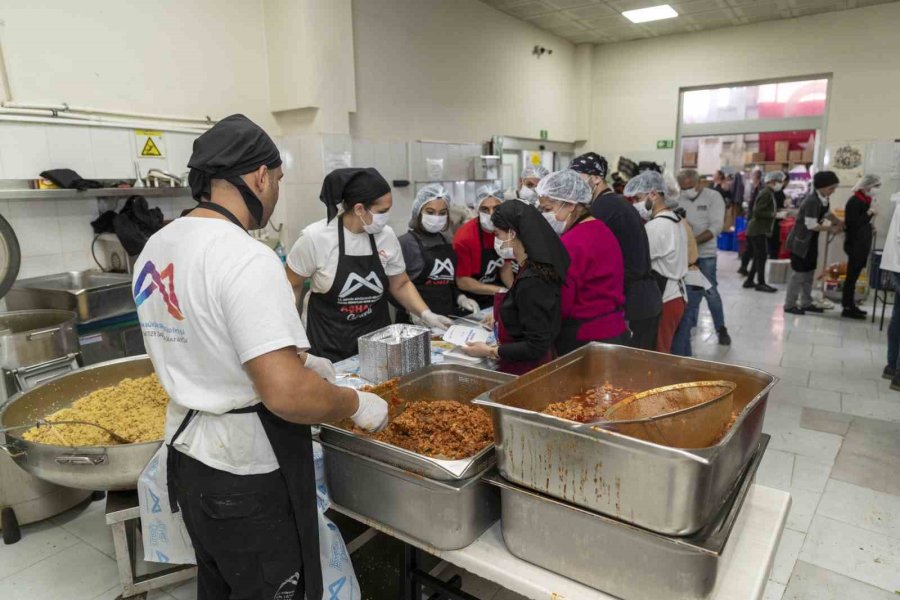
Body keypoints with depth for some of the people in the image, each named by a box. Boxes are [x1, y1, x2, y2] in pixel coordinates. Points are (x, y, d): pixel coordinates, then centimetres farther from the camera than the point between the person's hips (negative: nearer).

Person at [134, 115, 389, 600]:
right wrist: (357, 405, -13)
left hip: (187, 456, 8)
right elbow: (288, 396, -31)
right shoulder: (246, 259, -25)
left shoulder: (156, 247, 3)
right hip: (248, 478, -8)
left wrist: (293, 359, 17)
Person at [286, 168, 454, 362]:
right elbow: (291, 287, -3)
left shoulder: (386, 235, -7)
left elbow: (400, 285, 6)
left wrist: (426, 314, -9)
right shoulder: (315, 237, -16)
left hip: (377, 338, 3)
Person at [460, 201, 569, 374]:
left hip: (526, 372, -8)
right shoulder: (536, 269, 4)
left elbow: (536, 347, -23)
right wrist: (500, 319, 14)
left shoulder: (531, 281, -24)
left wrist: (491, 352, -16)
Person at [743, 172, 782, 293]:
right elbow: (757, 212, -24)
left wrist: (777, 211, 10)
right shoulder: (766, 193, -16)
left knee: (759, 257, 13)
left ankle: (749, 281, 18)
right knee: (762, 256, -5)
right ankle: (761, 283, 1)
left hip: (760, 230, 10)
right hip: (758, 231, -10)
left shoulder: (769, 193, 15)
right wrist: (774, 214, -19)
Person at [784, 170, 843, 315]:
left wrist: (840, 223, 2)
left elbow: (828, 214, 18)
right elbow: (811, 225, -24)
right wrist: (831, 229, -14)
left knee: (809, 273, 14)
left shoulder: (824, 199, 4)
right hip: (801, 242, -9)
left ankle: (806, 303, 24)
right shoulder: (812, 201, -24)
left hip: (811, 241, 9)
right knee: (800, 273, -4)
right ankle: (789, 305, 5)